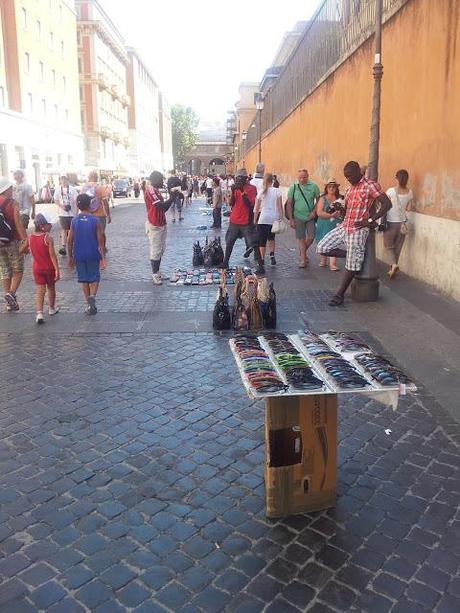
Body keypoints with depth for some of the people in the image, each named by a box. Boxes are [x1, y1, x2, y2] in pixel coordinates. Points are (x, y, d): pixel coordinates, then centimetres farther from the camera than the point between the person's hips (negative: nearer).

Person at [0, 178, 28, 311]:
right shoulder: (13, 203, -9)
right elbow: (18, 222, -17)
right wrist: (25, 240, -17)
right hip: (13, 242, -5)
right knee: (18, 270, 8)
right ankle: (11, 293, -13)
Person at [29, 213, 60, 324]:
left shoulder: (31, 237, -1)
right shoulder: (48, 238, -17)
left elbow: (33, 253, 9)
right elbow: (52, 255, -19)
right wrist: (57, 269, -18)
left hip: (37, 268, 3)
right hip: (49, 268, -3)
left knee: (39, 291, 1)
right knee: (51, 288, 18)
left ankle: (39, 313, -13)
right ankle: (51, 308, 36)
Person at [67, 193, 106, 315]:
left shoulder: (74, 221, -2)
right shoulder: (95, 220, -8)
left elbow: (69, 241, 1)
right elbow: (100, 241, -9)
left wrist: (70, 257, 12)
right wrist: (103, 258, -4)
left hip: (79, 256, 2)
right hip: (93, 255, -2)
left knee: (84, 280, 12)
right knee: (94, 278, 10)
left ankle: (89, 304, 14)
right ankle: (92, 296, -16)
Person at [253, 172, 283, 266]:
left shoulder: (261, 192, -2)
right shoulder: (277, 191, -2)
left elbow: (256, 208, 0)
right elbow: (280, 207, -3)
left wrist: (254, 220, 8)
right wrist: (281, 218, 5)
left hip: (263, 218, -1)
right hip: (274, 218, 2)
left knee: (262, 240, 7)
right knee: (271, 238, 22)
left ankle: (262, 259, 8)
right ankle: (272, 255, 6)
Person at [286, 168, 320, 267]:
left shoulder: (313, 186, -3)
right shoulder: (293, 187, -3)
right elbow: (289, 204, -1)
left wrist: (314, 211, -8)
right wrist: (291, 219, -6)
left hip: (310, 217, 1)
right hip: (298, 217, -1)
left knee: (310, 237, 1)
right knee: (301, 238, 3)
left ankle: (302, 253, 27)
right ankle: (303, 259, 11)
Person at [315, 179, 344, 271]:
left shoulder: (340, 198, 5)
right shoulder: (322, 199, 2)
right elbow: (319, 212, -10)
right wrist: (331, 215, -19)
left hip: (336, 225, 0)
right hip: (324, 224, 1)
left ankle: (332, 264, -15)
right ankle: (323, 261, 29)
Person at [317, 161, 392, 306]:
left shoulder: (370, 185, -9)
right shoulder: (349, 189, 15)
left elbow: (387, 204, -15)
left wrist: (370, 220, -17)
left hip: (358, 230, -8)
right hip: (344, 227, 8)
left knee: (351, 265, -2)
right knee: (322, 248, -3)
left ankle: (340, 295, 11)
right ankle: (354, 254, 12)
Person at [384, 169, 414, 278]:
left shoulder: (390, 191, -14)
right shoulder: (409, 192, -2)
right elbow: (409, 208, 3)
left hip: (391, 222, -4)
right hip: (402, 222, 4)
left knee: (388, 245, 10)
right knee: (398, 246, 15)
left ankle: (393, 264, -13)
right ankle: (392, 269, 21)